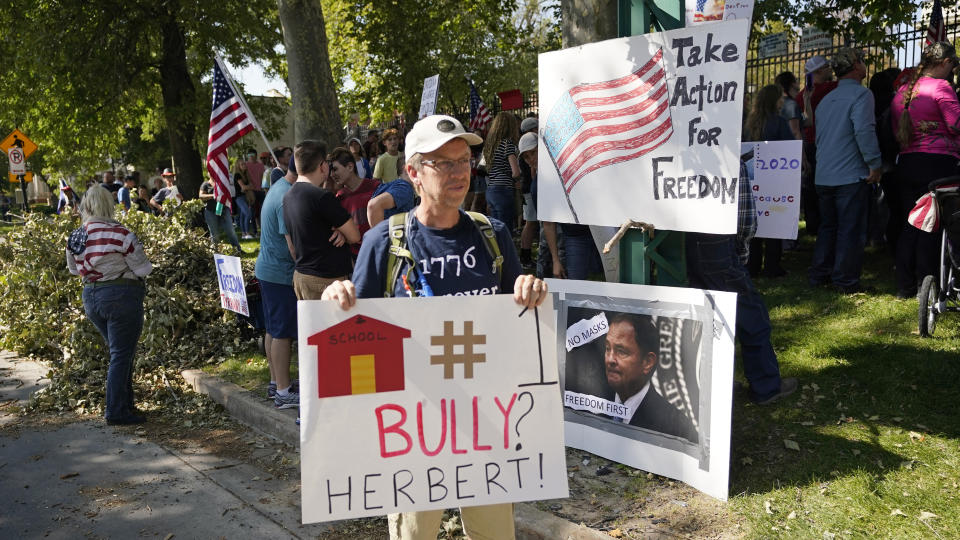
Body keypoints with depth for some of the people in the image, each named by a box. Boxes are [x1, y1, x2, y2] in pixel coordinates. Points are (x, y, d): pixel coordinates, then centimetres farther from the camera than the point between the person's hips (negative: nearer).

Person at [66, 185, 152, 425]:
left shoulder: (75, 237, 3)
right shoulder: (121, 234, -18)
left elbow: (74, 269, 17)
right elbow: (142, 269, -11)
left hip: (90, 297, 7)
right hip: (121, 296, -7)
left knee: (119, 351, 19)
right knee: (121, 355, 2)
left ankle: (125, 404, 26)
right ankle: (116, 412, 6)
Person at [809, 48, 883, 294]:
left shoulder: (826, 99, 16)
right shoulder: (861, 94, -9)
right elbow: (864, 130, -20)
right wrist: (875, 164, -15)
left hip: (823, 178, 7)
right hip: (851, 176, -7)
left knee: (827, 227, 16)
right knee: (851, 229, -1)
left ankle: (819, 275, 19)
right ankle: (846, 280, 2)